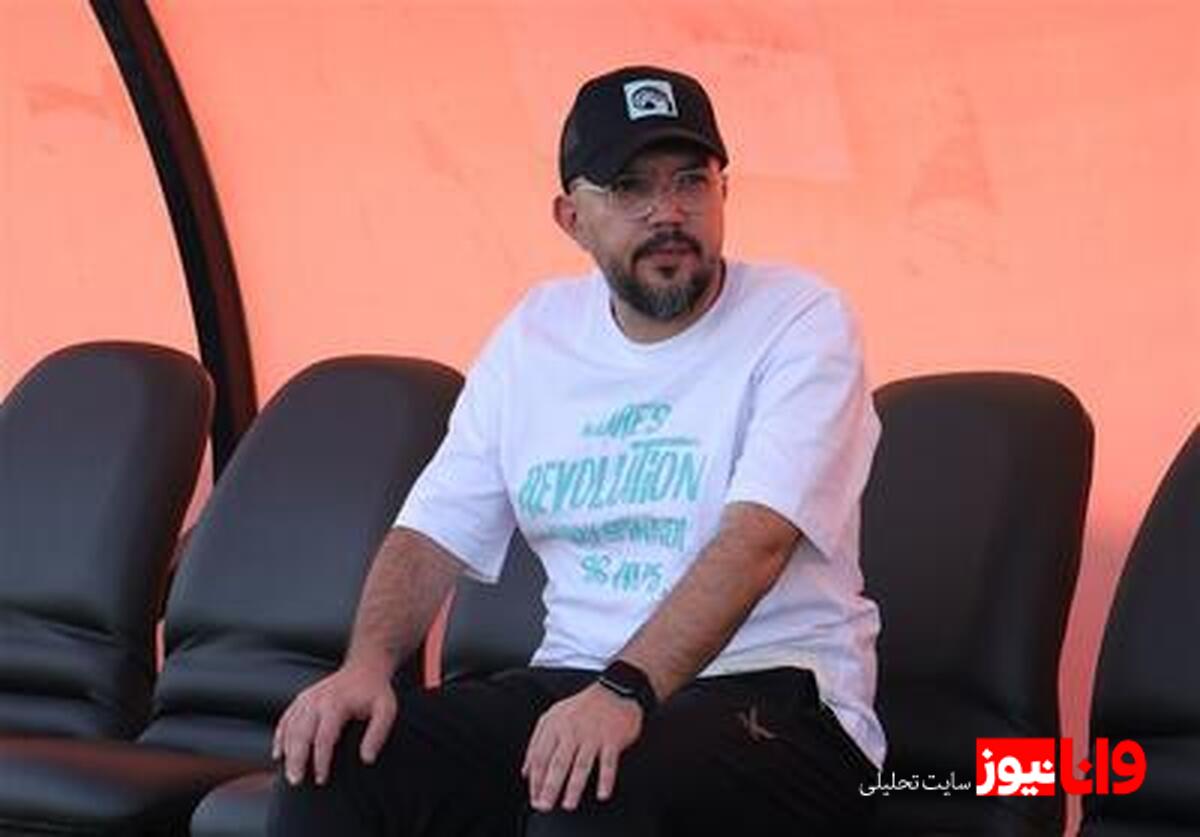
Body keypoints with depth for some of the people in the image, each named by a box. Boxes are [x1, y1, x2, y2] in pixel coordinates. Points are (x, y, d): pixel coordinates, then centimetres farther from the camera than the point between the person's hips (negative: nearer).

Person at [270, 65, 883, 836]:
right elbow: (434, 534, 8)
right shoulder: (535, 332, 11)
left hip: (771, 694, -4)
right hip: (574, 680, 5)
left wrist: (625, 691, -35)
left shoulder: (800, 323, -6)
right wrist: (368, 663, -12)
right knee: (334, 762, -18)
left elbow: (757, 540, -21)